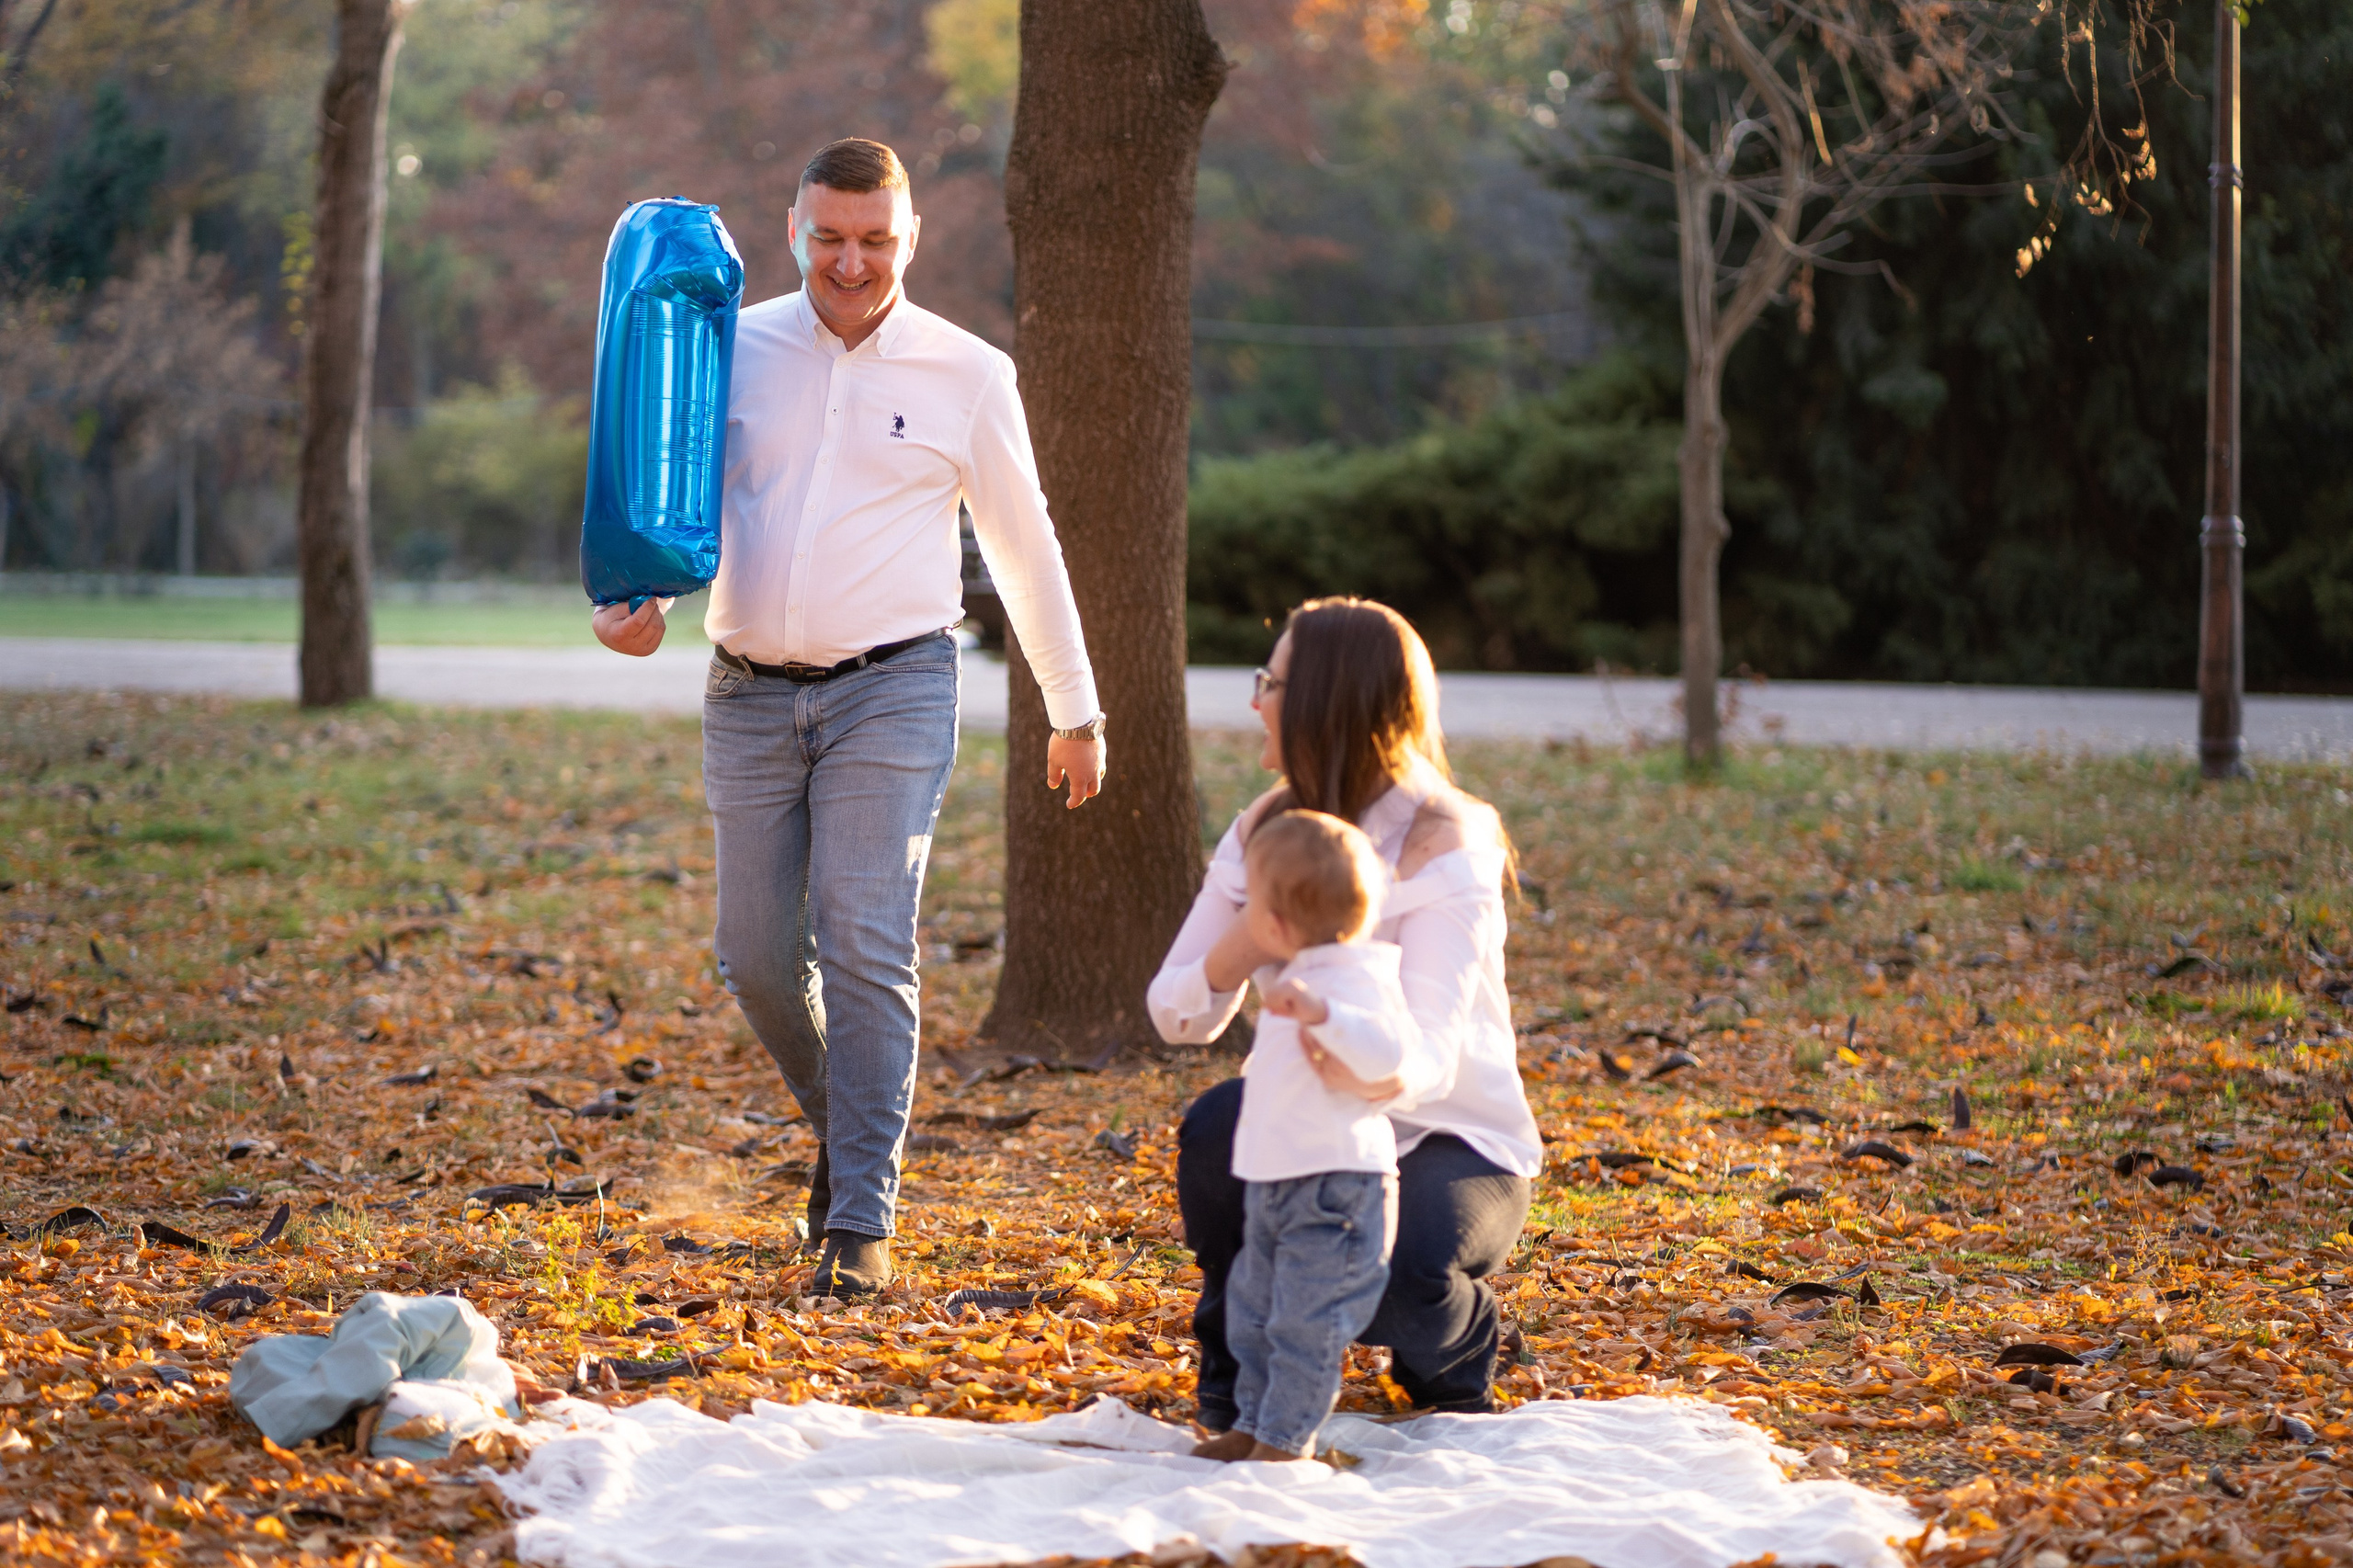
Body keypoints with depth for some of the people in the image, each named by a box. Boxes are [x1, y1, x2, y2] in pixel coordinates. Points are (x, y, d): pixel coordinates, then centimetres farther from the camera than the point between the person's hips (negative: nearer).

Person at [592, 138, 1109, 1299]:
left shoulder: (965, 376, 3)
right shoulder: (734, 352, 6)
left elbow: (1025, 549, 11)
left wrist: (1074, 711, 17)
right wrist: (633, 596, -13)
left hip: (891, 689, -3)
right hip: (749, 693, 3)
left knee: (866, 948, -12)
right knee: (756, 955, 5)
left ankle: (861, 1223, -8)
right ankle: (846, 1127, 33)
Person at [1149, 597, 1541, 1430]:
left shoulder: (1442, 847, -19)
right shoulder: (1265, 830, 0)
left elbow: (1428, 1058, -32)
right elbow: (1176, 1014, -2)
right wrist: (1244, 946, -25)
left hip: (1455, 1147, -5)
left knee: (1392, 1280, -35)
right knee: (1217, 1128, -29)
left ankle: (1460, 1341, 5)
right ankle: (1237, 1369, -2)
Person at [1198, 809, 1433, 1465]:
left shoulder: (1355, 979, -20)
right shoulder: (1300, 979, 12)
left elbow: (1389, 1053, -40)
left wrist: (1318, 1013, -48)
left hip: (1336, 1185, -10)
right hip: (1275, 1183, 10)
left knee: (1306, 1319, -6)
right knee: (1252, 1311, 16)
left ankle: (1285, 1438, 2)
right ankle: (1254, 1423, 27)